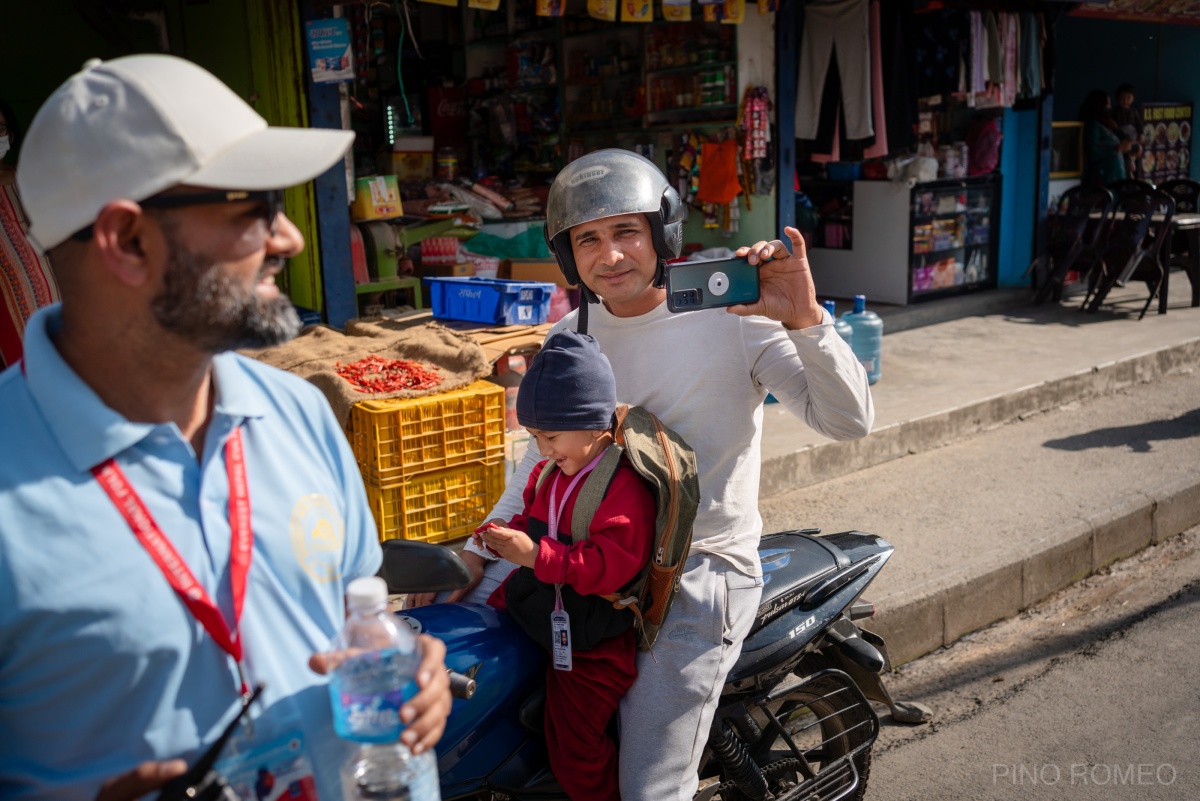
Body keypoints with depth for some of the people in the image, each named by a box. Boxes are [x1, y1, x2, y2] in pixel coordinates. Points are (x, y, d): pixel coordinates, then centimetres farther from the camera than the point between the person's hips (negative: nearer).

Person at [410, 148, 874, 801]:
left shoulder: (733, 315, -12)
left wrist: (805, 319, -33)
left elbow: (849, 420, -17)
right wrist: (479, 550, 4)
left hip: (704, 565, -5)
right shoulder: (569, 337, 5)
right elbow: (549, 454, 14)